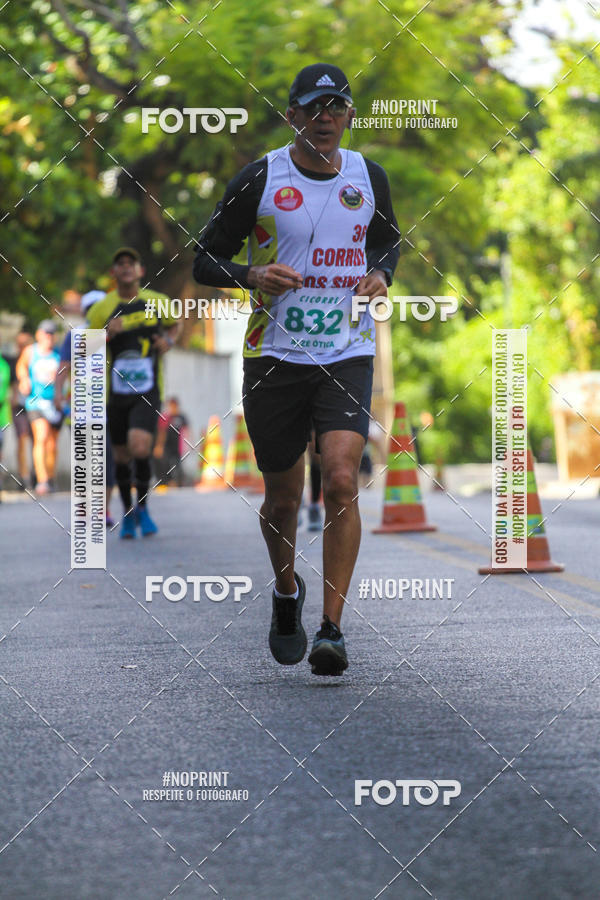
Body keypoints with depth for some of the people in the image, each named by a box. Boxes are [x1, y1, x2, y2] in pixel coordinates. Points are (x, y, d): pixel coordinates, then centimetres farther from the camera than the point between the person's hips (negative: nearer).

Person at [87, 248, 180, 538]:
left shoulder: (157, 302, 2)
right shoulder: (102, 310, -3)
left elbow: (174, 325, 24)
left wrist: (168, 340, 2)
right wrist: (107, 335, -19)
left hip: (147, 393, -1)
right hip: (115, 394, 1)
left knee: (140, 449, -21)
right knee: (122, 456, 10)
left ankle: (143, 507, 4)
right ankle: (128, 511, 34)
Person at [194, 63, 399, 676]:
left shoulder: (368, 177, 6)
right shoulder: (259, 180, -4)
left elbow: (387, 240, 24)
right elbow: (205, 261, 1)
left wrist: (380, 274, 2)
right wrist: (252, 276, -18)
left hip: (347, 354, 1)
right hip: (276, 355, -1)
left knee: (341, 480, -18)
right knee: (283, 497, 8)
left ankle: (332, 631, -14)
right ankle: (286, 594, 39)